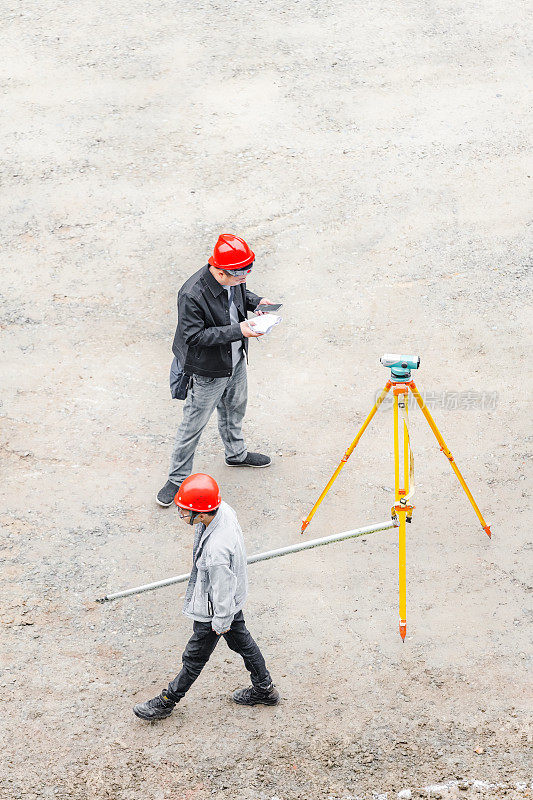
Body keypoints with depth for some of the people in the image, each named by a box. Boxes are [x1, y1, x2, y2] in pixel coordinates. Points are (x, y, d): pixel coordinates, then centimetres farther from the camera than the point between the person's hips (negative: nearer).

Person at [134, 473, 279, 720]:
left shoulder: (216, 552, -44)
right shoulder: (224, 510, -19)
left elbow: (222, 590, -28)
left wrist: (222, 621, -11)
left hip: (215, 609, -8)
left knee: (195, 657, 15)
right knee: (240, 640, 29)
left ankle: (166, 702, 37)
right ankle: (264, 688, 49)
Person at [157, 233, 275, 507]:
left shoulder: (233, 279, -12)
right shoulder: (192, 295, -35)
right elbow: (194, 336, -31)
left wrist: (256, 301, -10)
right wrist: (237, 331, -35)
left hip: (235, 360, 8)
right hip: (208, 371, -8)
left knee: (235, 407, 30)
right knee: (194, 423, 7)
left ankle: (236, 453, 56)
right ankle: (177, 477, 25)